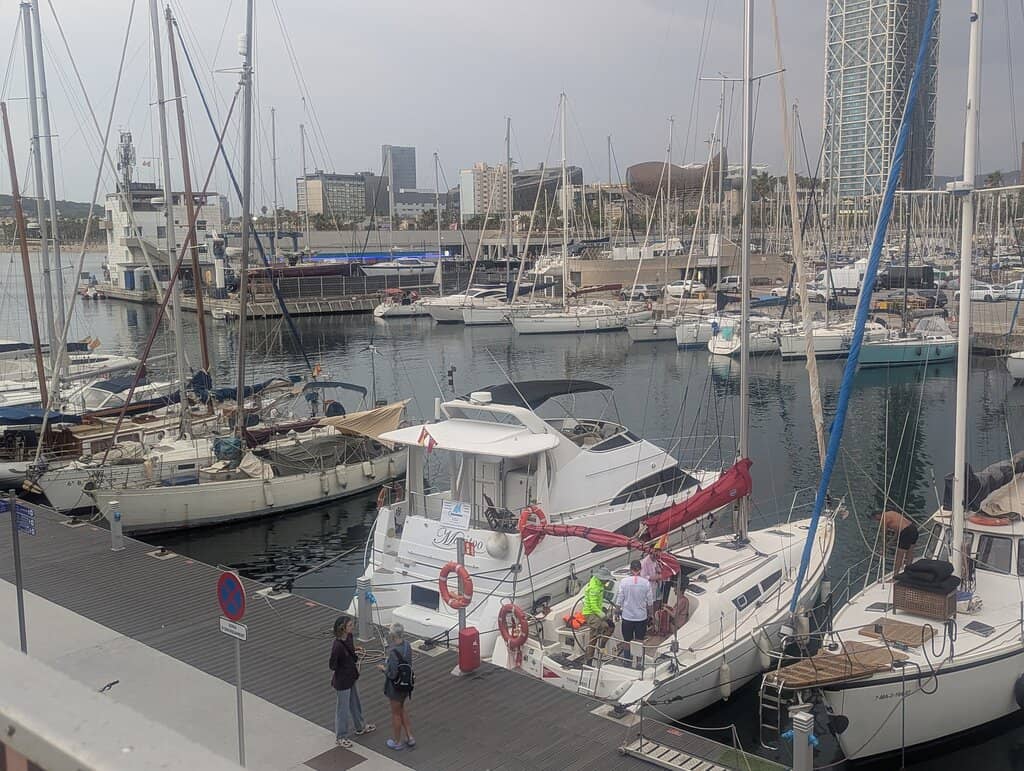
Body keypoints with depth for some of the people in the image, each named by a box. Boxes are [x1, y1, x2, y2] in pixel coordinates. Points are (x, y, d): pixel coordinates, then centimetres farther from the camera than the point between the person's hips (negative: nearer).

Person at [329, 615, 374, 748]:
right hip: (342, 680, -8)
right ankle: (341, 736, 29)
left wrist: (356, 651, -8)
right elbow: (332, 666, -24)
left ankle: (361, 727, 47)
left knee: (355, 702, 26)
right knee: (343, 707, 10)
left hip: (351, 677, 8)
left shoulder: (349, 636, -6)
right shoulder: (337, 645, -32)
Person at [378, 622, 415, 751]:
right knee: (401, 708, 28)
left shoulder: (394, 652, -32)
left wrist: (383, 668, -8)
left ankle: (396, 742, 32)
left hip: (395, 686, -7)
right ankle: (409, 737, 33)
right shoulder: (407, 644, -7)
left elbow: (392, 674, -27)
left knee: (396, 713, 13)